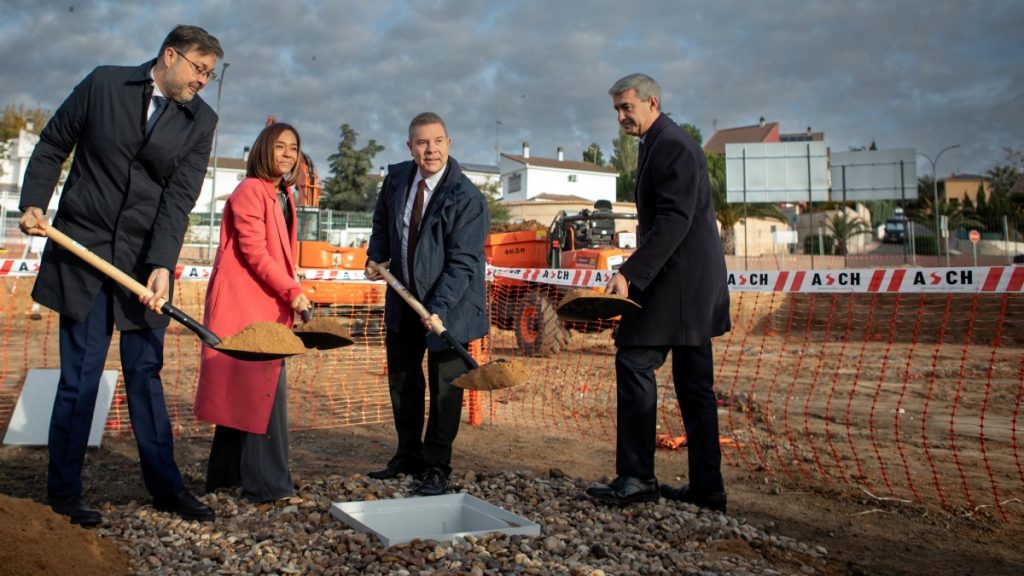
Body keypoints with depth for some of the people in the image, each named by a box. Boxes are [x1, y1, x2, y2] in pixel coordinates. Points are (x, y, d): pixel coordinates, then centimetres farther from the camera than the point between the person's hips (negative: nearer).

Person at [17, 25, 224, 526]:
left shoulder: (201, 120, 2)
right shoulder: (103, 84, 0)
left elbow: (180, 198, -7)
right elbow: (52, 147, 8)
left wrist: (162, 265, -18)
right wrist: (33, 204, -6)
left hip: (145, 264, 2)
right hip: (83, 250, -2)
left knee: (146, 374, 6)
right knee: (79, 375, 2)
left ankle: (165, 487, 15)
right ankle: (63, 489, 16)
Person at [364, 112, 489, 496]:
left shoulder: (467, 197, -20)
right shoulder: (396, 178, -2)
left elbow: (462, 262, -23)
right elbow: (382, 224, 16)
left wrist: (439, 308, -31)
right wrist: (376, 257, -1)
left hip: (448, 302, -6)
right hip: (404, 297, 6)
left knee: (444, 386, 1)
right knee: (401, 379, 16)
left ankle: (436, 468, 15)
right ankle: (408, 456, 33)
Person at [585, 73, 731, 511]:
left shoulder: (672, 145, -12)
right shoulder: (660, 144, 20)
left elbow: (674, 220, -22)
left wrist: (629, 273, -27)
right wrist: (635, 272, 19)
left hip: (677, 278, -11)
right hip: (693, 286, 11)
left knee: (635, 363, -10)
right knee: (694, 383, 10)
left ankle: (636, 478, -6)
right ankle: (706, 488, 15)